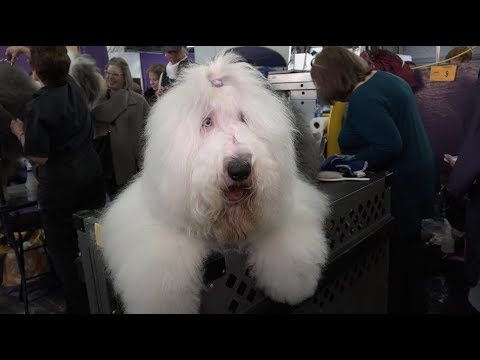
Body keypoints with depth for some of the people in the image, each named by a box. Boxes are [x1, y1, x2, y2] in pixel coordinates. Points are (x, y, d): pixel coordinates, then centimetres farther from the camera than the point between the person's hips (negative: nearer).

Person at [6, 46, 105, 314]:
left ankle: (80, 306, 17)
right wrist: (25, 49, 30)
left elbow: (39, 158, -15)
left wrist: (19, 132, -1)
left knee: (63, 249, 8)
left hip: (60, 183, -6)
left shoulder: (37, 108, -20)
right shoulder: (73, 86, 0)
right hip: (92, 173, 7)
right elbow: (56, 65, 24)